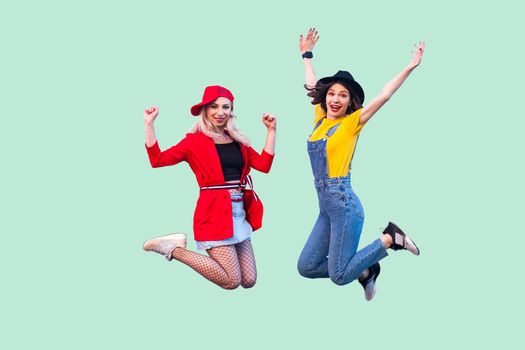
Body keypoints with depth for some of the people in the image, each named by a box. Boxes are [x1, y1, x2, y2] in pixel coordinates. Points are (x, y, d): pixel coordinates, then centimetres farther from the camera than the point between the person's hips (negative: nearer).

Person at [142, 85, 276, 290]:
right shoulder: (195, 140, 1)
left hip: (239, 212, 6)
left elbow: (263, 165, 5)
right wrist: (149, 125, -13)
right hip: (215, 212, -6)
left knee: (249, 281, 4)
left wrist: (271, 131, 5)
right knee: (232, 281, -10)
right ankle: (174, 249, 5)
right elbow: (157, 160, -7)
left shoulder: (237, 141, 16)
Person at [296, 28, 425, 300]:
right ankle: (364, 269, 20)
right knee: (306, 267, 5)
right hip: (326, 206, 7)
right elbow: (312, 86, 27)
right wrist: (307, 54, 35)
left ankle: (391, 239, 9)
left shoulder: (351, 123, -4)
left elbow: (384, 96, -10)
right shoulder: (320, 120, 11)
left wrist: (410, 67, -13)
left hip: (344, 203, -7)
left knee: (339, 276, -8)